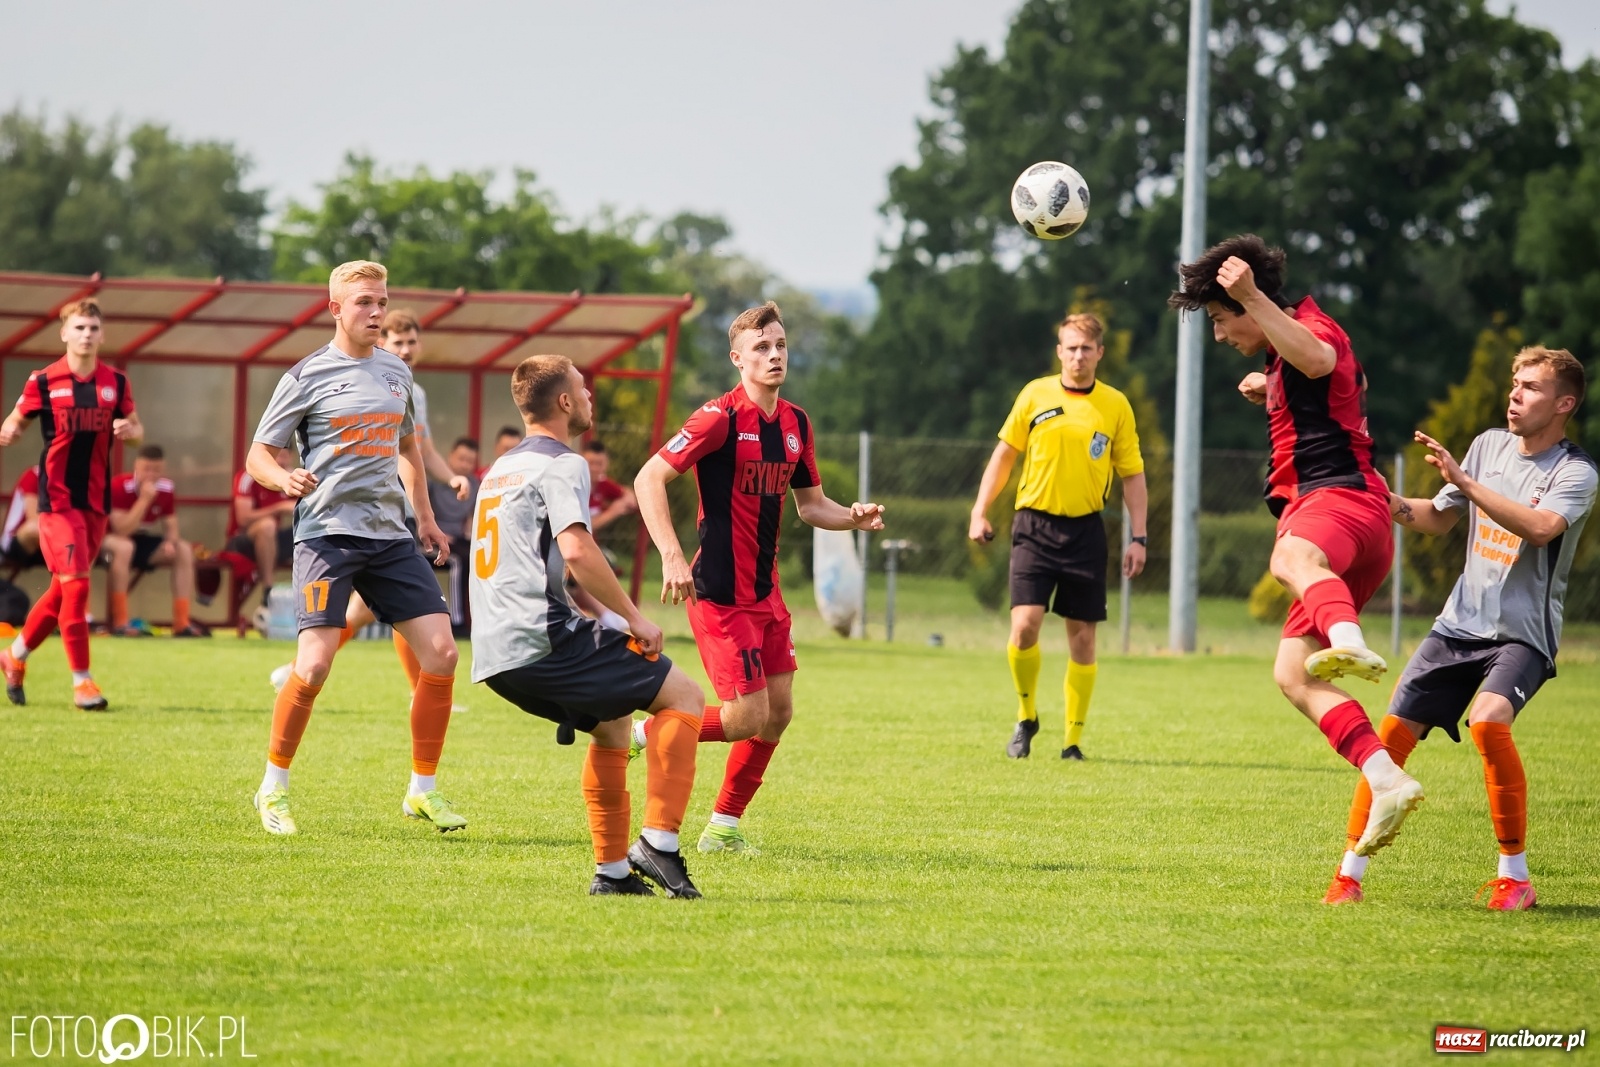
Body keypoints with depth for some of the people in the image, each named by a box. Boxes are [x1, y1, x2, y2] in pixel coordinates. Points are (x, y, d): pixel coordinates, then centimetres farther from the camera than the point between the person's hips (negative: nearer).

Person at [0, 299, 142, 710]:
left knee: (63, 588, 12)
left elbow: (136, 429, 14)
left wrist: (129, 430, -10)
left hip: (96, 500, 5)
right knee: (75, 585, -13)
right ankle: (81, 682, -7)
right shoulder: (43, 382, -4)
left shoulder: (115, 382, 6)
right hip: (57, 498, -5)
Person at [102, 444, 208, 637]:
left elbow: (171, 527, 3)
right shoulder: (120, 487, -25)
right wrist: (144, 499, -35)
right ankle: (120, 623, -38)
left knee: (184, 550, -11)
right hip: (107, 540, -6)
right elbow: (122, 531, -33)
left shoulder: (167, 489, -7)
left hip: (141, 541, 6)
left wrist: (171, 542, -21)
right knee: (123, 547, -39)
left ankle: (182, 623, -13)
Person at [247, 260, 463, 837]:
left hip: (390, 534, 6)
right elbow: (258, 454, 0)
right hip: (327, 532, -6)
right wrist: (286, 479, -21)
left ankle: (423, 790, 9)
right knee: (314, 664, -16)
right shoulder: (308, 376, -3)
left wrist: (425, 518, 27)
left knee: (441, 654, -4)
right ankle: (273, 787, 3)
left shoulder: (396, 371, 14)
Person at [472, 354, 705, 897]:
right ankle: (658, 842, -13)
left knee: (611, 724, 27)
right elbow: (576, 550, -21)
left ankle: (612, 869, 20)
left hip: (494, 654, 9)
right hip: (542, 640, -9)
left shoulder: (500, 469, 24)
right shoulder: (561, 465, -5)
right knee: (684, 697, -2)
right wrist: (634, 618, -12)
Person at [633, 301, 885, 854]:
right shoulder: (721, 417, -15)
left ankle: (723, 828, 18)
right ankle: (640, 735, 9)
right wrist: (672, 557, -26)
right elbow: (649, 479, -17)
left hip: (766, 591, 8)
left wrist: (854, 517, -2)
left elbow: (810, 504, 20)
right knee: (747, 716, -11)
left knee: (778, 711, 7)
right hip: (720, 595, -8)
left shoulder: (796, 424, 9)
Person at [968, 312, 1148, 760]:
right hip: (1034, 524, 0)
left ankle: (1074, 739, 10)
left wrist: (1139, 538, 1)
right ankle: (1026, 715, 9)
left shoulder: (1116, 406, 3)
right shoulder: (1035, 395, 3)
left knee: (1082, 638, 1)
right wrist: (980, 512, 6)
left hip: (1086, 529, 0)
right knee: (1025, 623, -14)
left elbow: (1133, 475, 8)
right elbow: (1005, 454, 12)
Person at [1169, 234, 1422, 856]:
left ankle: (1349, 642, -76)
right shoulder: (1288, 358, 30)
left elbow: (1318, 359, -30)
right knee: (1292, 677, 1)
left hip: (1342, 499, -11)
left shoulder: (1316, 330, -2)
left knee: (1291, 558, -46)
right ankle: (1387, 783, -10)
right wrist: (1272, 393, 37)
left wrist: (1252, 296, -38)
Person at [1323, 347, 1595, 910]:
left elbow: (1540, 527, -29)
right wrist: (1389, 501, 2)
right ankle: (1350, 874, 7)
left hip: (1522, 633, -6)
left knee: (1489, 721, -31)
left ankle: (1515, 876, -18)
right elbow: (1440, 519, 21)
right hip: (1459, 624, 6)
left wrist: (1464, 482, -30)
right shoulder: (1490, 444, 10)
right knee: (1393, 731, -3)